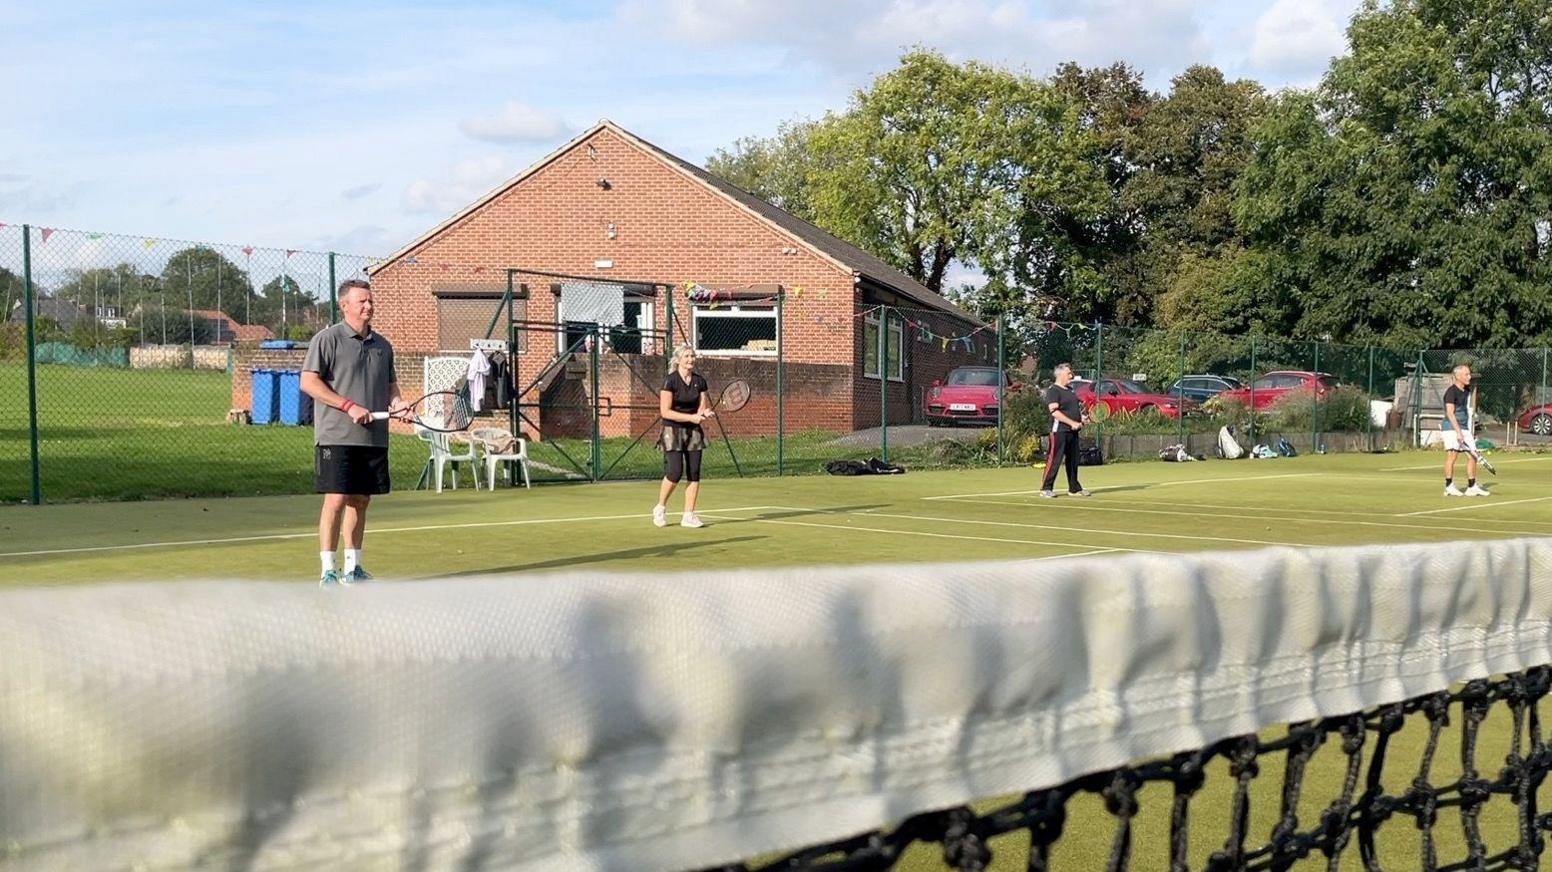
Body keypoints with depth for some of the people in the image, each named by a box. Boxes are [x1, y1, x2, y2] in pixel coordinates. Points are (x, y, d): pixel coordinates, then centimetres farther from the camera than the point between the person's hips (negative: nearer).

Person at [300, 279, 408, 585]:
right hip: (336, 437, -6)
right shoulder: (328, 339, -4)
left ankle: (353, 567, 19)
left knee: (361, 501, 10)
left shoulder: (382, 345, 16)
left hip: (374, 438, 6)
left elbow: (390, 384, 24)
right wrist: (349, 406, -16)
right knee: (336, 500, -8)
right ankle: (328, 571, -2)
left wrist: (397, 402, 1)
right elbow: (308, 381, -10)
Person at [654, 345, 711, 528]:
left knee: (694, 473, -1)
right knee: (675, 472, -13)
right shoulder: (671, 381, -11)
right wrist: (691, 417, -21)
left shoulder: (699, 381, 5)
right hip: (673, 431, -5)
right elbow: (665, 411, -15)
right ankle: (660, 508, 10)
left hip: (694, 431, 5)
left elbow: (703, 405, 11)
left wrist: (705, 412, -13)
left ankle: (688, 515, 5)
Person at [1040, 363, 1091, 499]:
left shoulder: (1071, 391, 19)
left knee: (1073, 460, 13)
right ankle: (1046, 489, -5)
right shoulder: (1053, 390, -9)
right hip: (1060, 430, -9)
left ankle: (1074, 488, 21)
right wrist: (1072, 423, -22)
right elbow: (1054, 412, -19)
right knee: (1055, 460, -8)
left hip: (1073, 431, 9)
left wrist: (1081, 418, 6)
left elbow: (1078, 407, 28)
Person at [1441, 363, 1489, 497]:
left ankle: (1472, 487, 11)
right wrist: (1458, 431, -25)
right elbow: (1450, 413, -20)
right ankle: (1449, 487, -2)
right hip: (1451, 427, -8)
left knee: (1472, 456, 5)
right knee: (1452, 455, -8)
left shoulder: (1466, 390, 13)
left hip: (1464, 428, 8)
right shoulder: (1451, 392, -12)